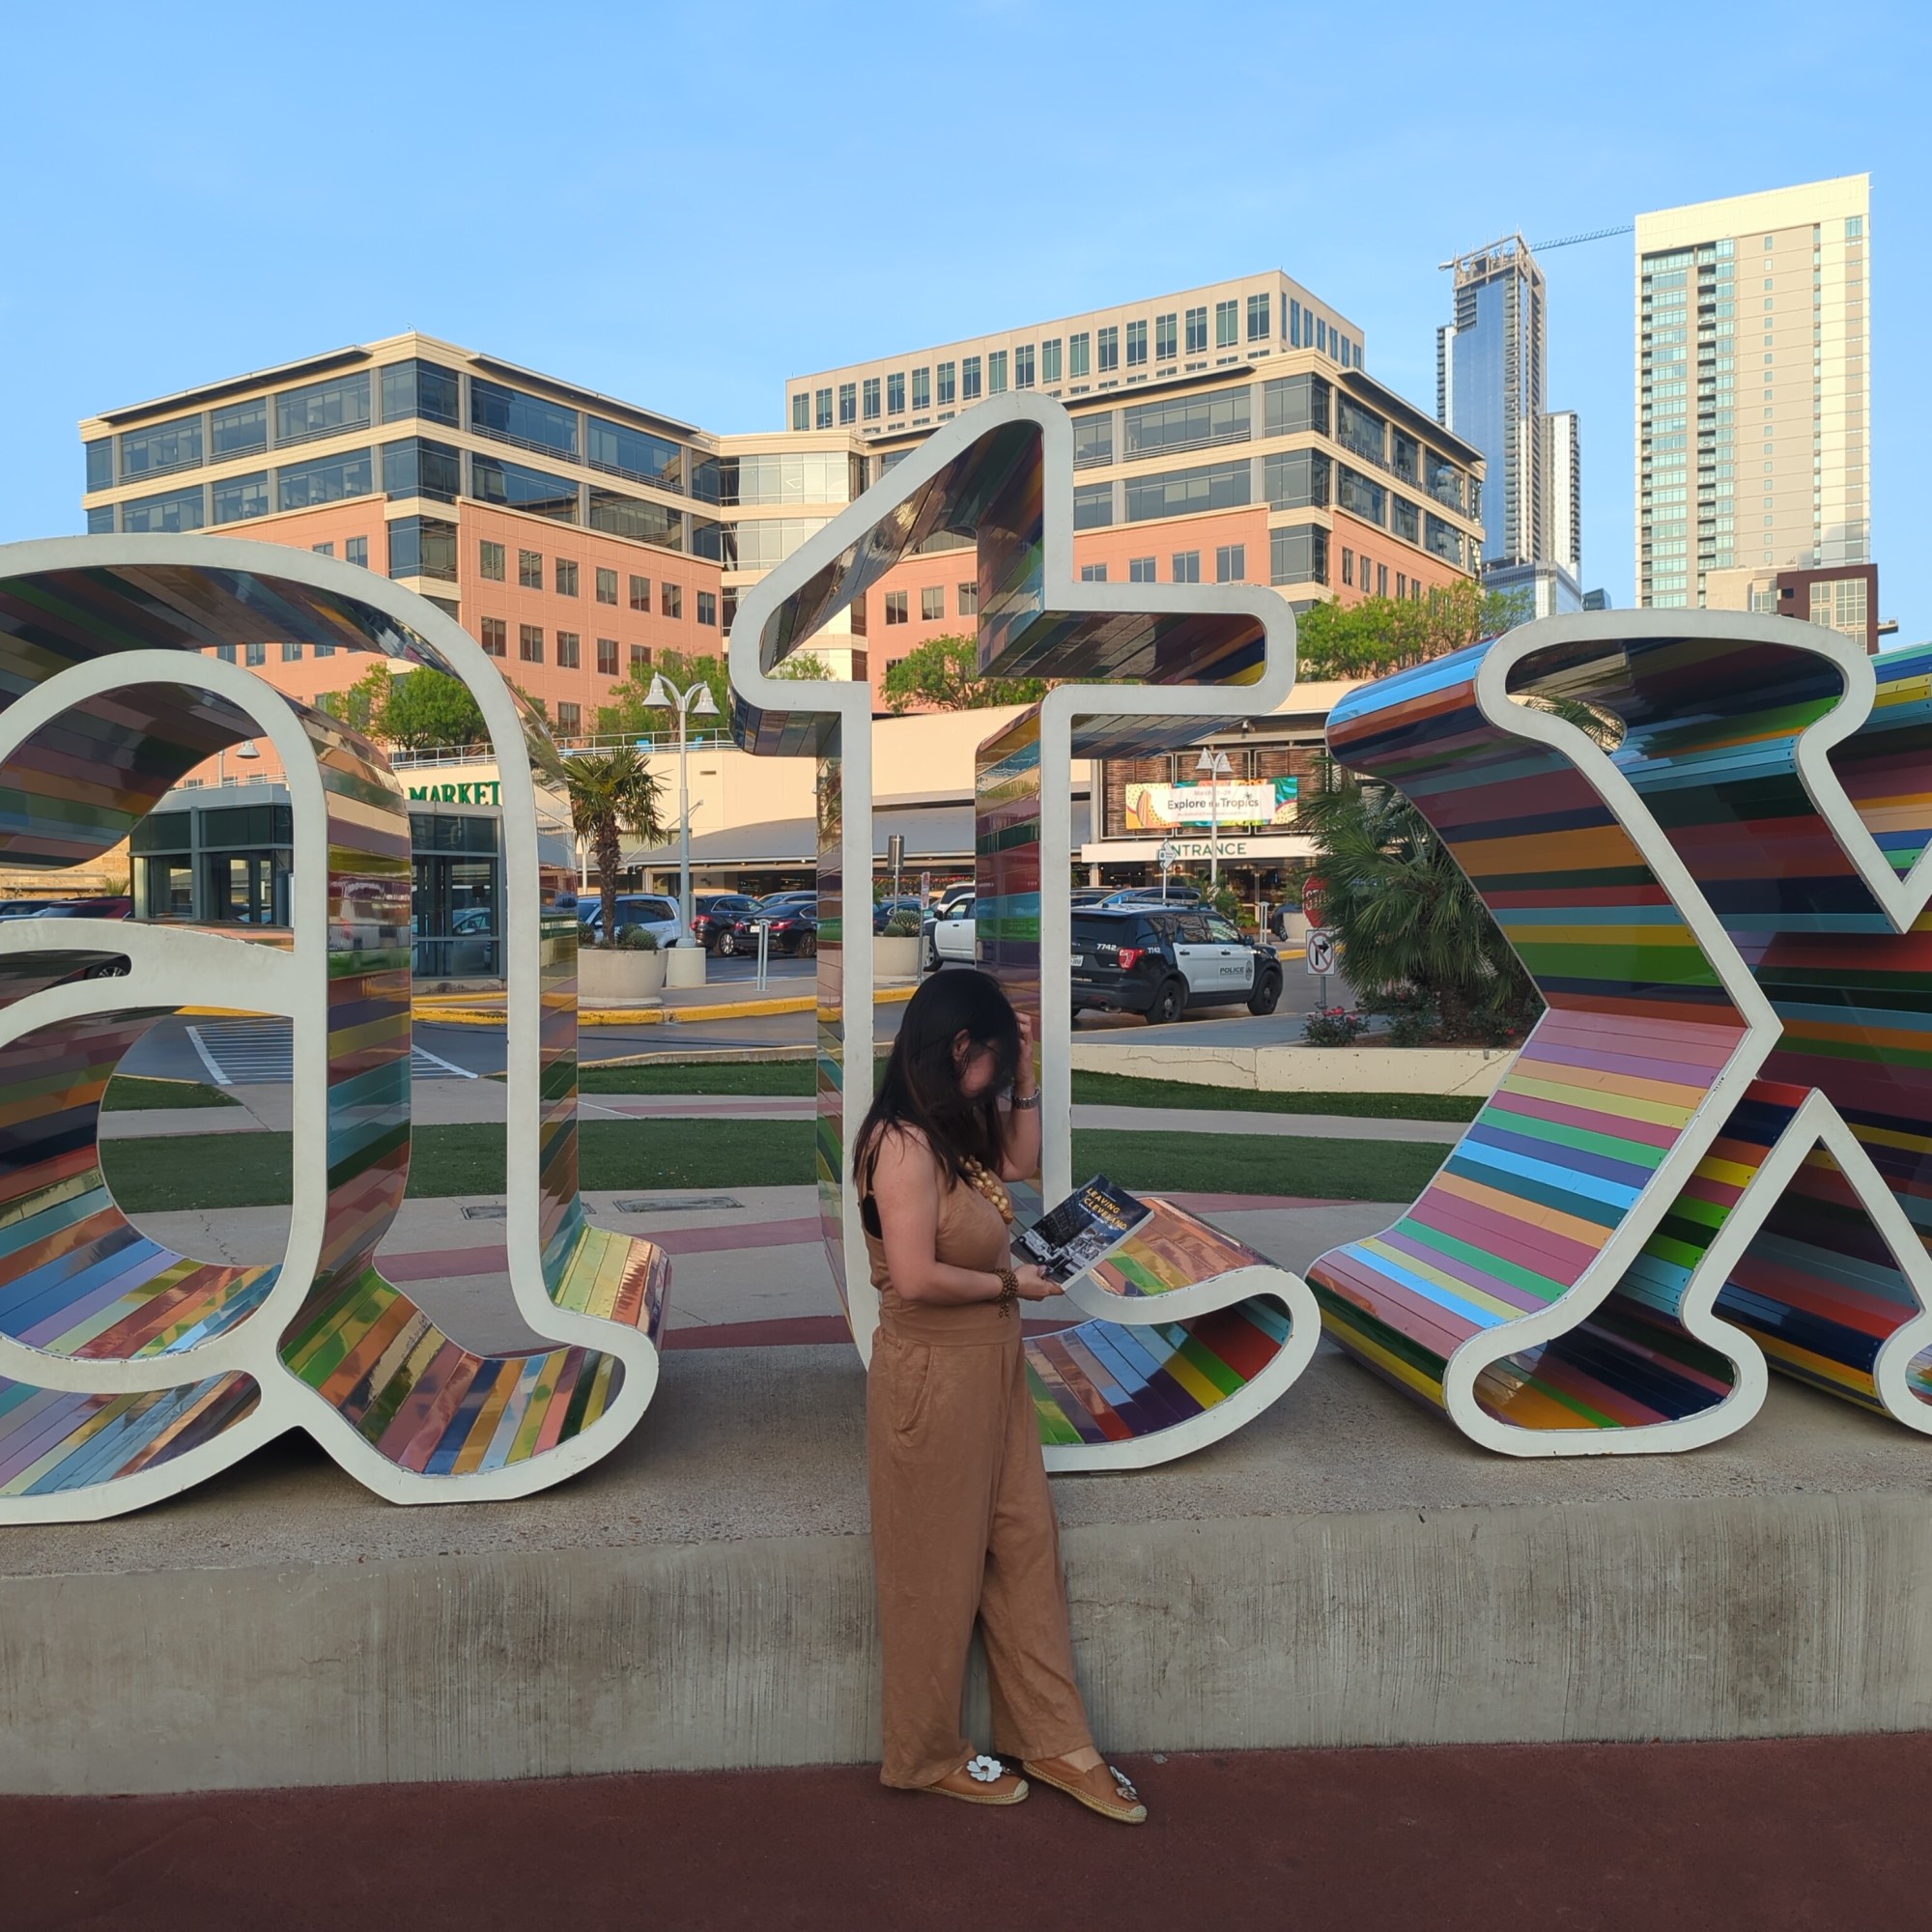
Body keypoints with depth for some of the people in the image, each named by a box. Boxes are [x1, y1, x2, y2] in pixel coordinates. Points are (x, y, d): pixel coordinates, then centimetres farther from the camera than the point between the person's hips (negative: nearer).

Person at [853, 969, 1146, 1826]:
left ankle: (1053, 1741, 27)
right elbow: (915, 1277, -28)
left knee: (1024, 1548, 14)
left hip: (991, 1366, 9)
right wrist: (1009, 1283, -13)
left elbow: (1020, 1162, 23)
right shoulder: (902, 1142, -22)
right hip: (933, 1376, -9)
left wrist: (1025, 1079, 9)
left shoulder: (956, 1128, 6)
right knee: (938, 1569, 7)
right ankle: (928, 1755, 26)